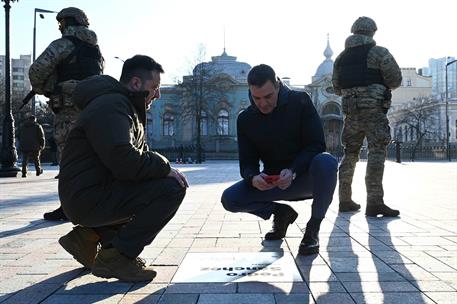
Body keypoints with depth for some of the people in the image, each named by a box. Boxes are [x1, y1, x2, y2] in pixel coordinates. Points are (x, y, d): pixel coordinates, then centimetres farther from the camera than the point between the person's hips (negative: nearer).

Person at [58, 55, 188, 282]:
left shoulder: (129, 108, 18)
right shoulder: (111, 105, -15)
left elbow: (141, 155, 19)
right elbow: (125, 163, -28)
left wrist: (158, 165, -2)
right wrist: (164, 165, -14)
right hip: (88, 198, -10)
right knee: (173, 186, -18)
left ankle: (90, 235, 14)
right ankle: (117, 256, -10)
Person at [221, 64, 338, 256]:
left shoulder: (300, 102, -10)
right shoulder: (245, 119, -2)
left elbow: (317, 145, -14)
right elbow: (247, 163, -3)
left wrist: (293, 171, -31)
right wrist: (253, 178, -28)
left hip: (305, 177, -2)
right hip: (273, 183, 3)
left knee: (326, 162, -37)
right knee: (229, 199, -18)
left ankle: (313, 229, -16)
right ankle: (280, 213, 6)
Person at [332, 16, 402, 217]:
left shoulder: (341, 57, 14)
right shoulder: (379, 52, -1)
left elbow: (337, 88, 16)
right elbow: (396, 80, -2)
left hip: (350, 110, 6)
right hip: (374, 109, -5)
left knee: (350, 154, 12)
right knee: (376, 153, -8)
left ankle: (345, 200, 15)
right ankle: (374, 203, -16)